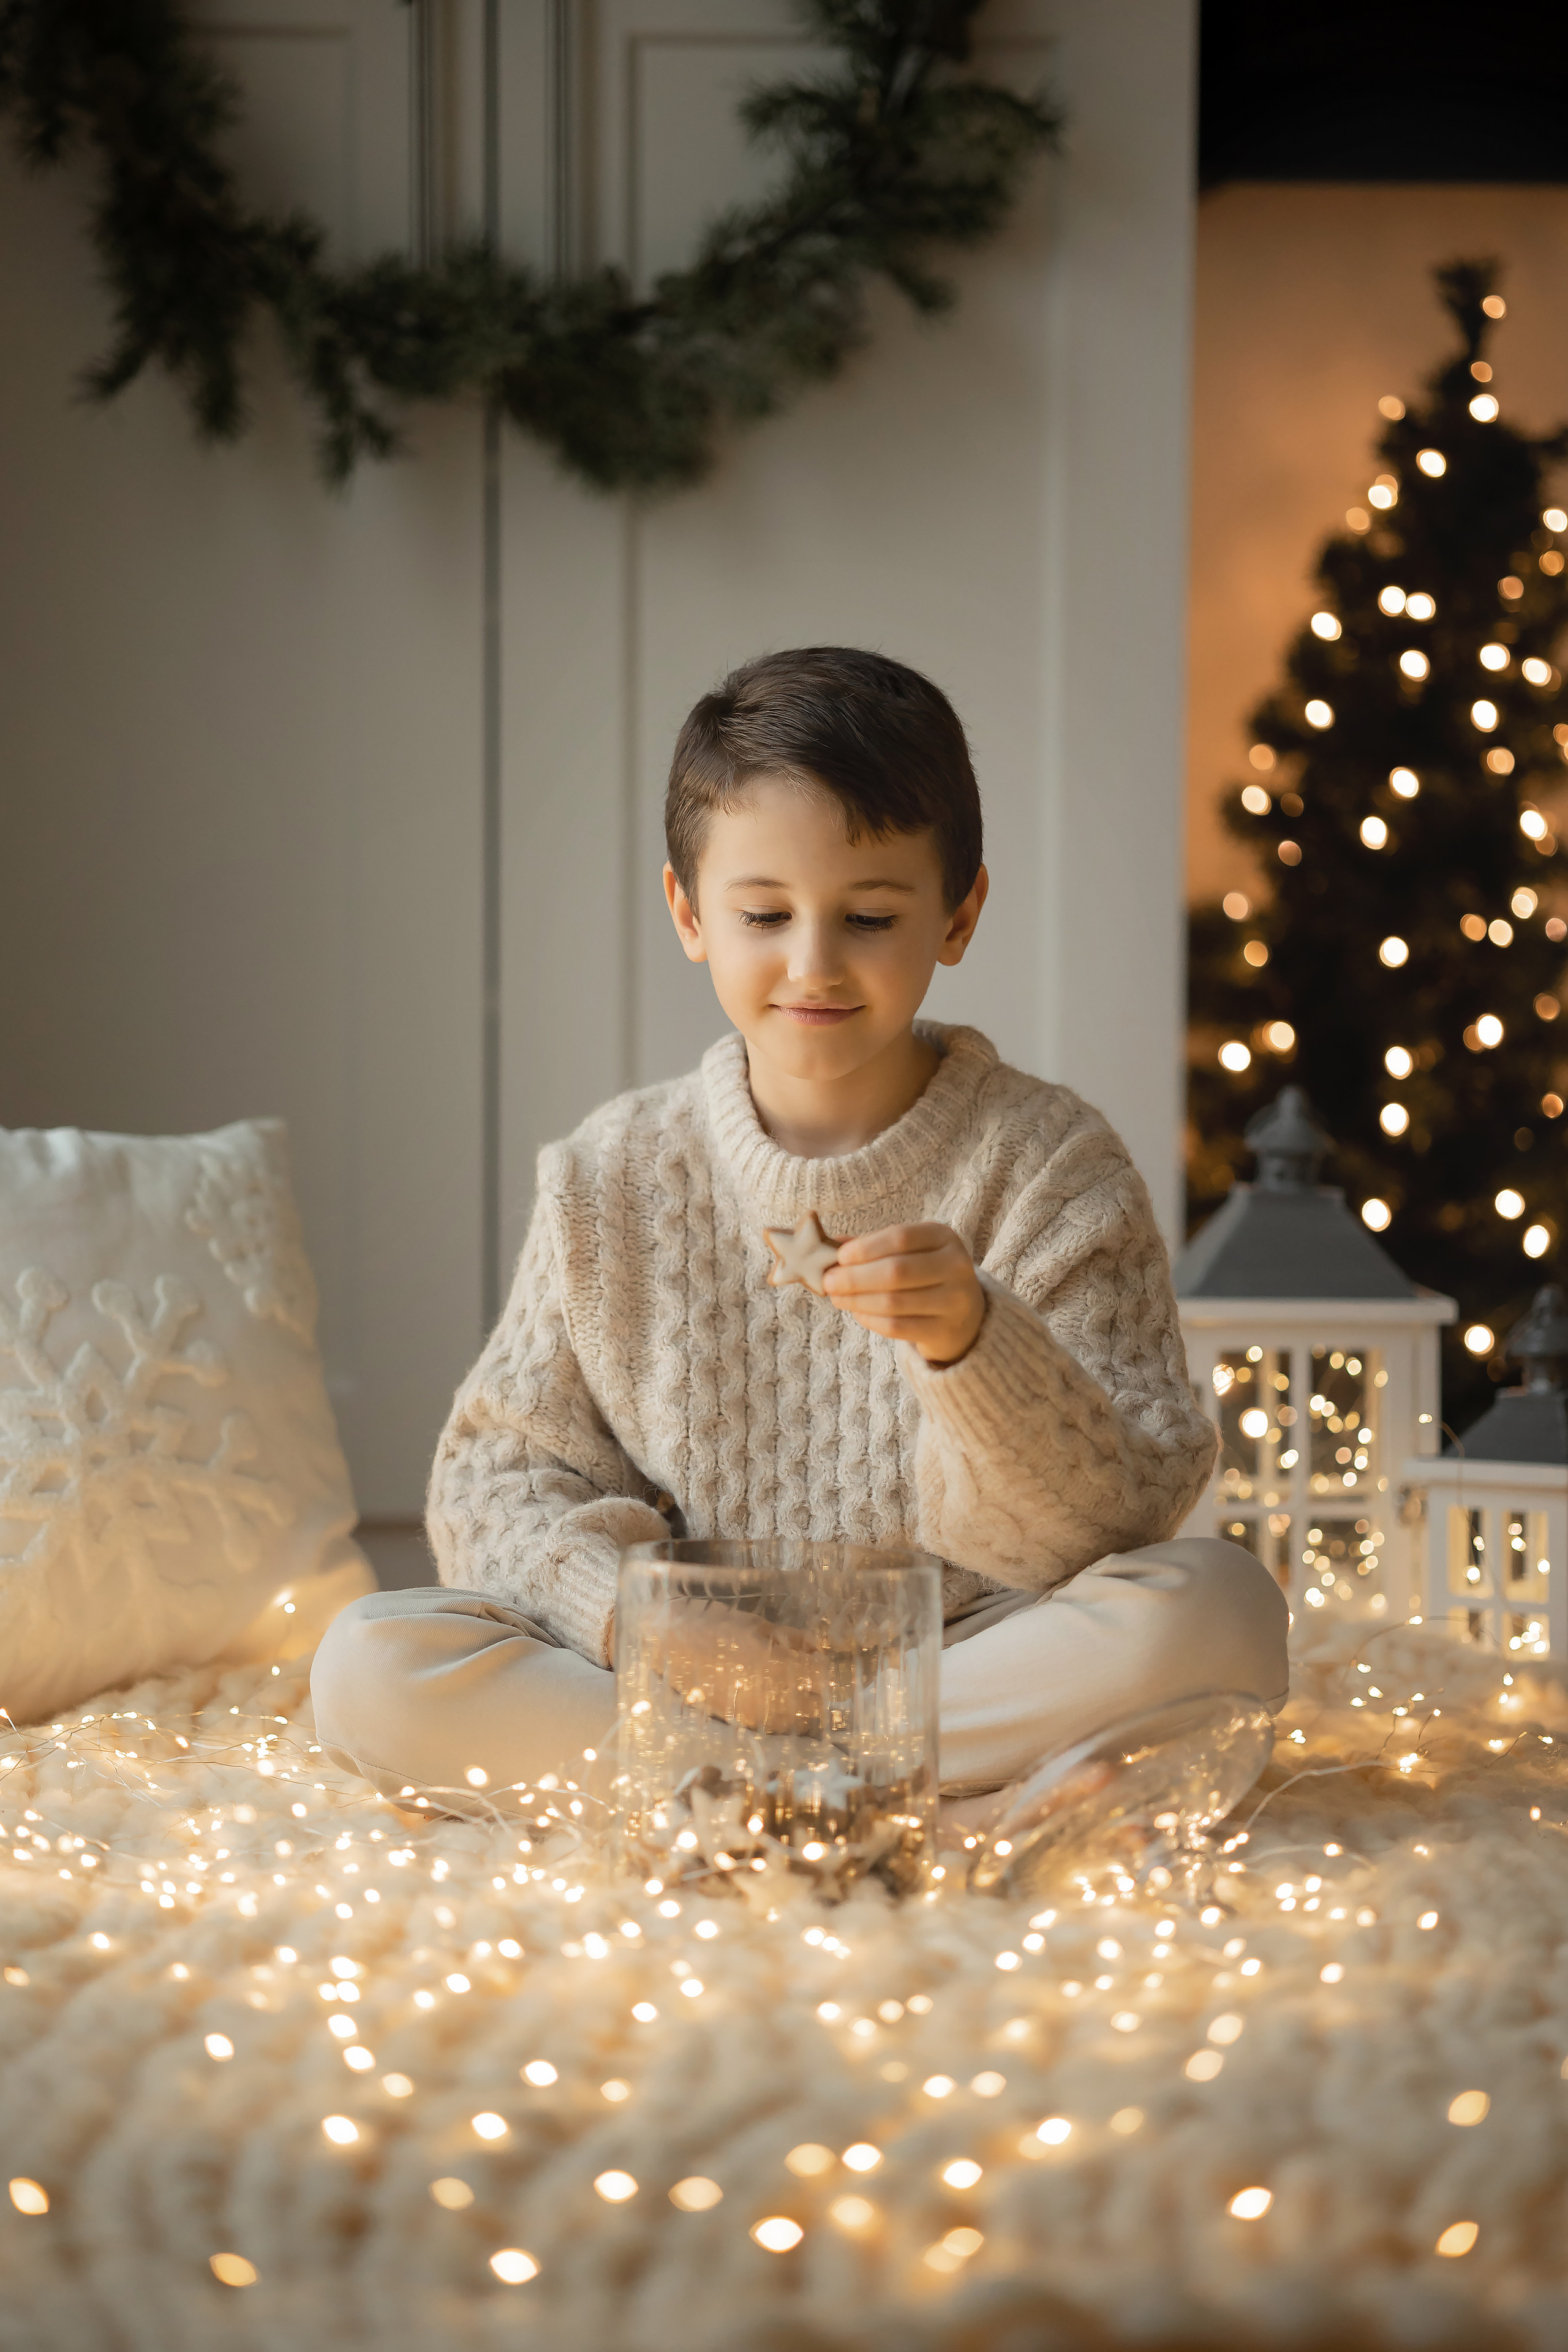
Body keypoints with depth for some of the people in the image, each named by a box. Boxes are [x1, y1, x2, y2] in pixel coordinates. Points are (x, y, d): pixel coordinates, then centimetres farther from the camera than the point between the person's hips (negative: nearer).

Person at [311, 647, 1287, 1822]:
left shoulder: (1049, 1165, -4)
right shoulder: (615, 1179, 3)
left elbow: (1113, 1522, -10)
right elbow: (501, 1477, 4)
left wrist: (973, 1344, -30)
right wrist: (643, 1613, -17)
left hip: (965, 1649, -2)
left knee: (1220, 1605, -29)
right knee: (367, 1663, -21)